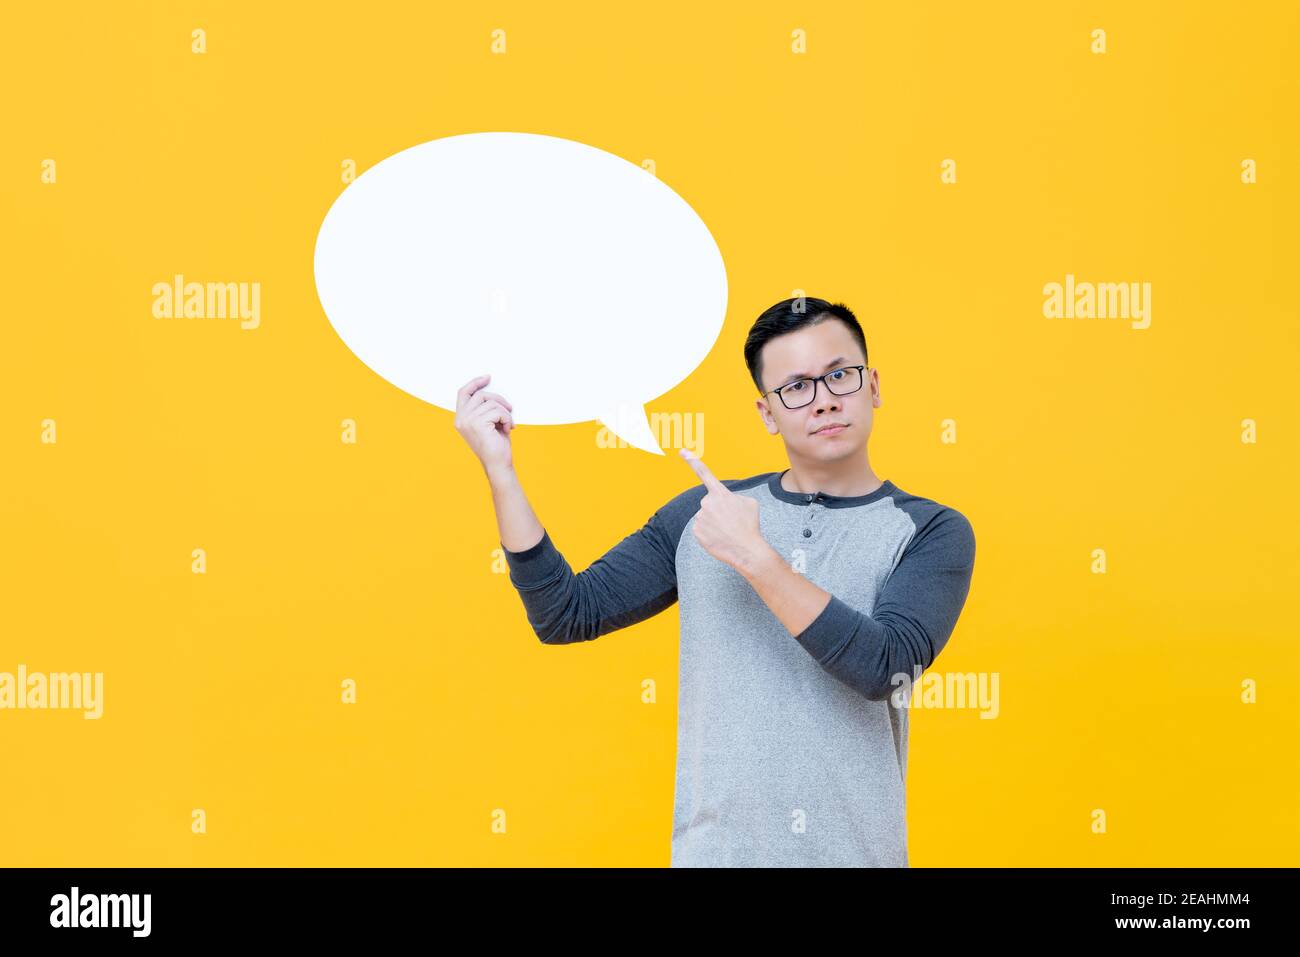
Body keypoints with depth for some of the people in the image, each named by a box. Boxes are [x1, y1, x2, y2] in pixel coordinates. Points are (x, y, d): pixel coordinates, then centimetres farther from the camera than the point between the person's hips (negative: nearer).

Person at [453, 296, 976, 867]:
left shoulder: (932, 533, -6)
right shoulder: (703, 513, 1)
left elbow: (882, 668, -21)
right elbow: (565, 615, -1)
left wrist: (754, 557, -23)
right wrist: (499, 470, -7)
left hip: (857, 851, -1)